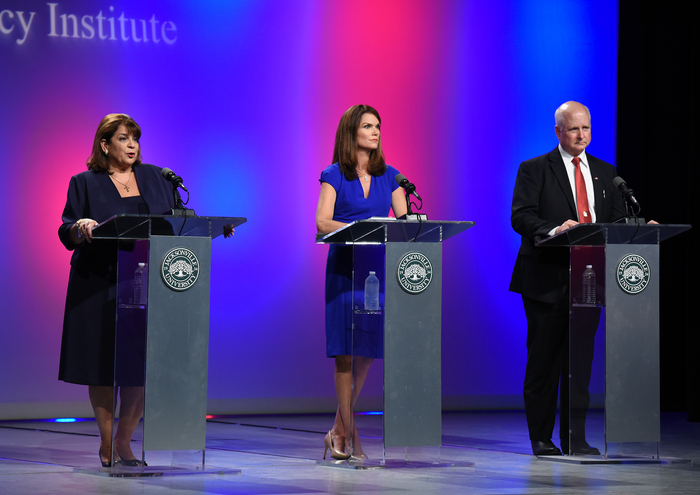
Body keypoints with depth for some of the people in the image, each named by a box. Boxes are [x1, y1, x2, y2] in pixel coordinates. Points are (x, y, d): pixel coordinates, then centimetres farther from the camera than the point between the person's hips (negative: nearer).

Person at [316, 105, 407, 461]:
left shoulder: (389, 176, 12)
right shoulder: (334, 176, 1)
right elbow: (322, 223, -10)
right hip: (345, 267, -4)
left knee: (367, 351, 7)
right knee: (346, 350, -6)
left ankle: (338, 432, 20)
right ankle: (351, 438, -4)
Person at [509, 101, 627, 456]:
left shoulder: (605, 173, 16)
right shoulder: (534, 170, 1)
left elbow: (618, 221, 14)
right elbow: (521, 217, -10)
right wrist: (555, 229, -27)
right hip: (547, 279, -4)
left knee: (581, 358, 3)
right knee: (543, 359, 1)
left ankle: (575, 438, 7)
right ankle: (541, 438, 9)